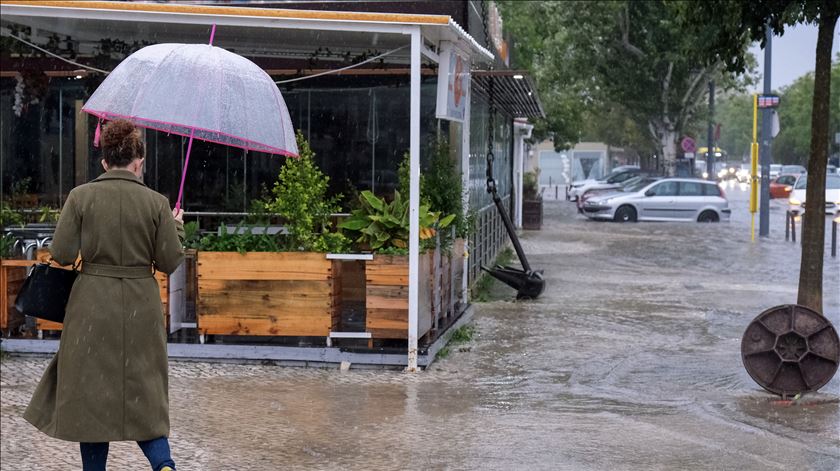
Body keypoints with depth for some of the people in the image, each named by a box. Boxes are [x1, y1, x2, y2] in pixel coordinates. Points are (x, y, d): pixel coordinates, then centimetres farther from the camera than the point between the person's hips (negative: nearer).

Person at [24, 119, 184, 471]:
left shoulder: (80, 197, -5)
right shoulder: (156, 203, -4)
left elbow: (61, 254, -6)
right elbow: (170, 262, -1)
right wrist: (176, 227, 15)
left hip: (92, 307, -1)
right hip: (140, 309, 1)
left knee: (91, 393, 11)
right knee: (143, 394, 10)